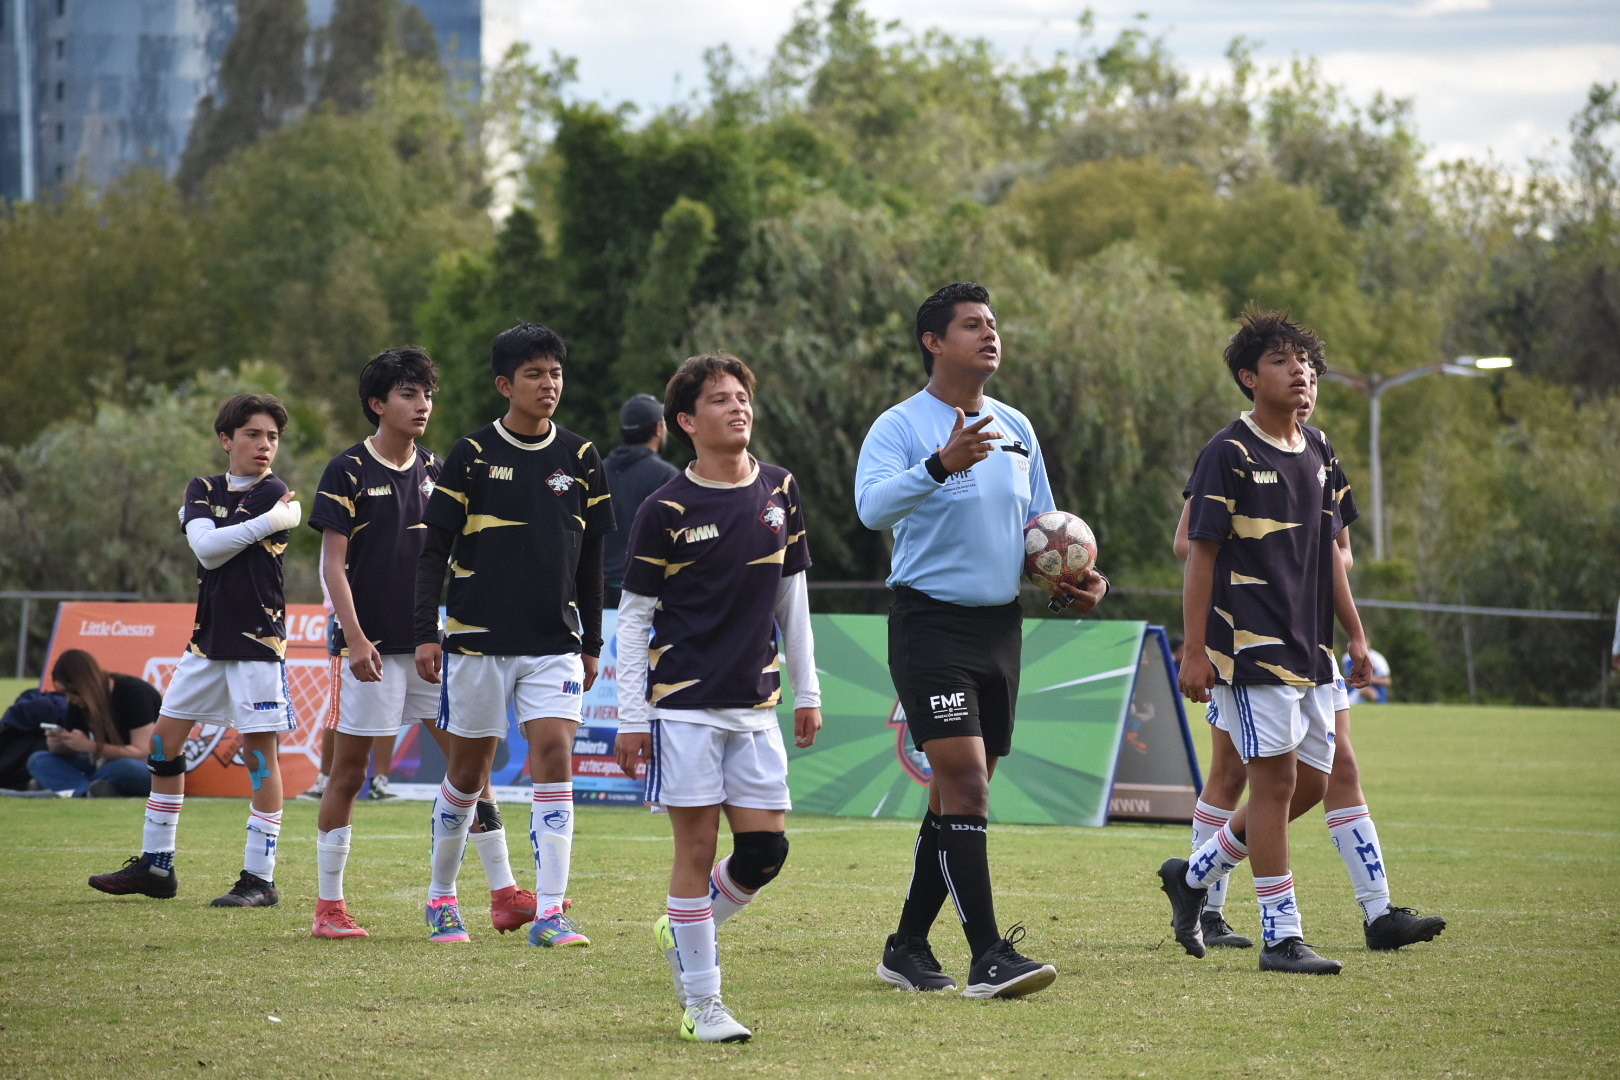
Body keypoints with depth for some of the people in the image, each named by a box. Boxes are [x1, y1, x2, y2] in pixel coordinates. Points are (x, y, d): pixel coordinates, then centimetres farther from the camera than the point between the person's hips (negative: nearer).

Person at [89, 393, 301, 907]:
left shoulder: (274, 495, -6)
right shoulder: (203, 491, 10)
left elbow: (214, 550, -14)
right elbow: (207, 548, -10)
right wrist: (266, 522, -13)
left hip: (257, 638, -6)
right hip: (209, 636, 6)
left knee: (259, 749, -5)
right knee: (164, 742, 8)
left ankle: (260, 878, -1)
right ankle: (155, 865, 18)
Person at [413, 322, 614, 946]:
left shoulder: (580, 459, 6)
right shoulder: (472, 455, -3)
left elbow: (591, 559, 13)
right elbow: (433, 550, -1)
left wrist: (591, 643, 13)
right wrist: (425, 633, -8)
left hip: (555, 644, 2)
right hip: (478, 638, -2)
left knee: (554, 756, -12)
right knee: (468, 771, 6)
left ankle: (549, 914, -12)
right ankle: (441, 896, 25)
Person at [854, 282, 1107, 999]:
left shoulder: (1016, 430, 13)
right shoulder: (900, 427, -8)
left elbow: (1042, 525, 23)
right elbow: (872, 507, -27)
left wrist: (1076, 580, 5)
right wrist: (942, 464, -42)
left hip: (1001, 626, 7)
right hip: (930, 624, -7)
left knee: (961, 793, 11)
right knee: (964, 782, -16)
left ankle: (908, 948, 22)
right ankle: (988, 957, -19)